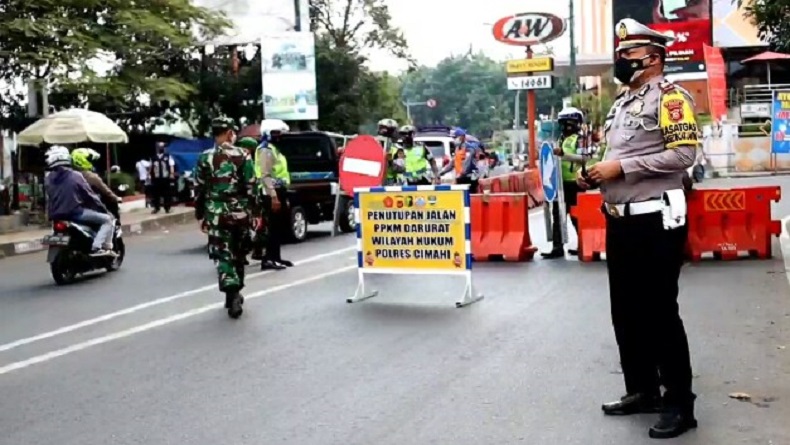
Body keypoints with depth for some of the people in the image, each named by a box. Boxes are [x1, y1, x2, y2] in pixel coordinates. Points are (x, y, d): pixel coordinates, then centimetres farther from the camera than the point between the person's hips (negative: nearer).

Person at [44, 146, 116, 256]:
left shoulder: (49, 178, 7)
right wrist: (104, 209, 7)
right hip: (75, 213, -7)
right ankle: (96, 247, -15)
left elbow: (50, 197, 16)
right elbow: (90, 195, -5)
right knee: (107, 219, 0)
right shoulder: (75, 176, -9)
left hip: (56, 216, 7)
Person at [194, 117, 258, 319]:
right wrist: (253, 211, 5)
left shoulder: (205, 158, -1)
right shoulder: (243, 155, -2)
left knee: (223, 256, -1)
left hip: (216, 213, -1)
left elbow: (199, 189, 1)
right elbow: (251, 187, -3)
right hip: (240, 212, 1)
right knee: (238, 254, 16)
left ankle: (232, 296, -15)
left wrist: (200, 214, 10)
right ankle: (235, 294, 26)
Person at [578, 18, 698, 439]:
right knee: (625, 311, 14)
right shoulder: (621, 103, 19)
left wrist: (620, 167, -20)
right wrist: (595, 174, 6)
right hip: (619, 220, 9)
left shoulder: (669, 96, -8)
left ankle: (680, 403, 7)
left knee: (660, 312, -4)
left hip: (656, 220, -9)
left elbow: (682, 154, -20)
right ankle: (642, 389, 27)